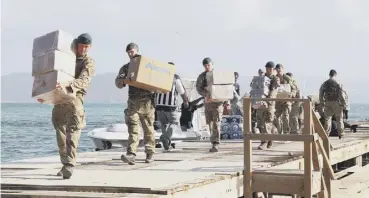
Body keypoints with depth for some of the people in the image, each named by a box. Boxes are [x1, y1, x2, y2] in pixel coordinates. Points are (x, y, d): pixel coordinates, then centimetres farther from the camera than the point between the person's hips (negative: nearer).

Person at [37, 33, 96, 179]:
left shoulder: (89, 62, 2)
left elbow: (83, 80, -17)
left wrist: (68, 87, -35)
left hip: (75, 98, -5)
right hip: (59, 100, 5)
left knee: (72, 133, -15)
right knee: (61, 134, 5)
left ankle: (69, 166, -21)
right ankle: (65, 165, 12)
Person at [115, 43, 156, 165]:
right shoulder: (126, 68, 14)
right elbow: (118, 83, 4)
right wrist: (123, 80, -18)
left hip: (147, 101, -1)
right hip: (133, 101, 1)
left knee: (148, 129, 4)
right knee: (133, 129, -9)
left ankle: (150, 153, 14)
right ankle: (131, 154, -17)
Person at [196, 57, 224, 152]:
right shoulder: (201, 76, 7)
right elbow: (198, 88, -4)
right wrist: (205, 94, -24)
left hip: (218, 102, -3)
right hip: (208, 102, 3)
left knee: (216, 123, -13)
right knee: (210, 124, 5)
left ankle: (216, 144, -16)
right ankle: (214, 143, 14)